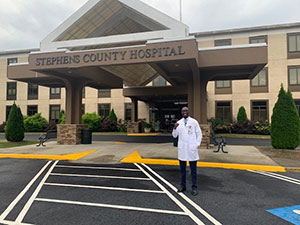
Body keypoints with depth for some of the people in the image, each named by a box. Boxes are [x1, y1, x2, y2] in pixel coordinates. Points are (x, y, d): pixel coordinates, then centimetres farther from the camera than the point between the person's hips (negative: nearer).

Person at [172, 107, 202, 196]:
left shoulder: (194, 122, 1)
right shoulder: (179, 123, 8)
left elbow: (199, 134, 5)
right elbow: (174, 135, 7)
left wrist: (197, 145, -4)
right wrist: (175, 128, -12)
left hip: (192, 149, -3)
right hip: (182, 149, 3)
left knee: (193, 170, 2)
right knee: (182, 169, 12)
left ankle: (194, 188, 10)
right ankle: (183, 186, 23)